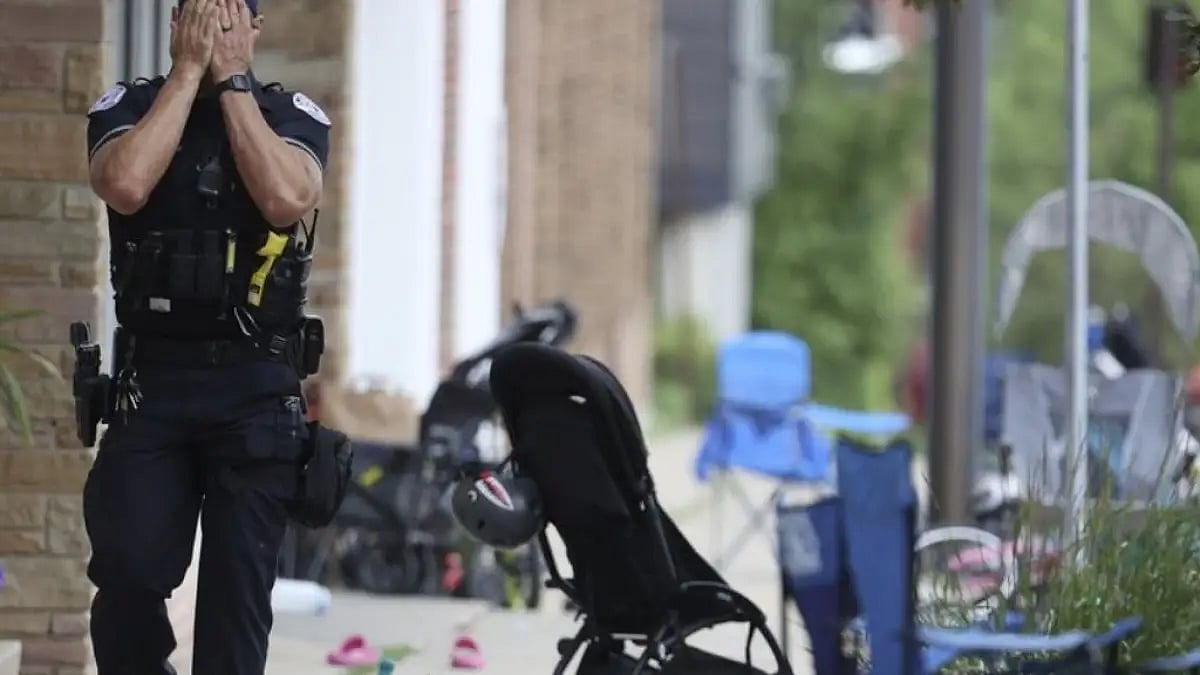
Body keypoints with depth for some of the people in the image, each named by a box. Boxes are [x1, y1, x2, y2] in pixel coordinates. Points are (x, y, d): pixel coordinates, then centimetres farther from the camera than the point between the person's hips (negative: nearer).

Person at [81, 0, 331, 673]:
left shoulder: (294, 115, 4)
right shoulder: (129, 108, 5)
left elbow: (286, 200, -16)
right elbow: (126, 186, -17)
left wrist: (231, 80, -10)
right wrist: (189, 70, -11)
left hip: (257, 389, 0)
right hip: (153, 378, 0)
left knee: (238, 589, -1)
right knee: (129, 571, -9)